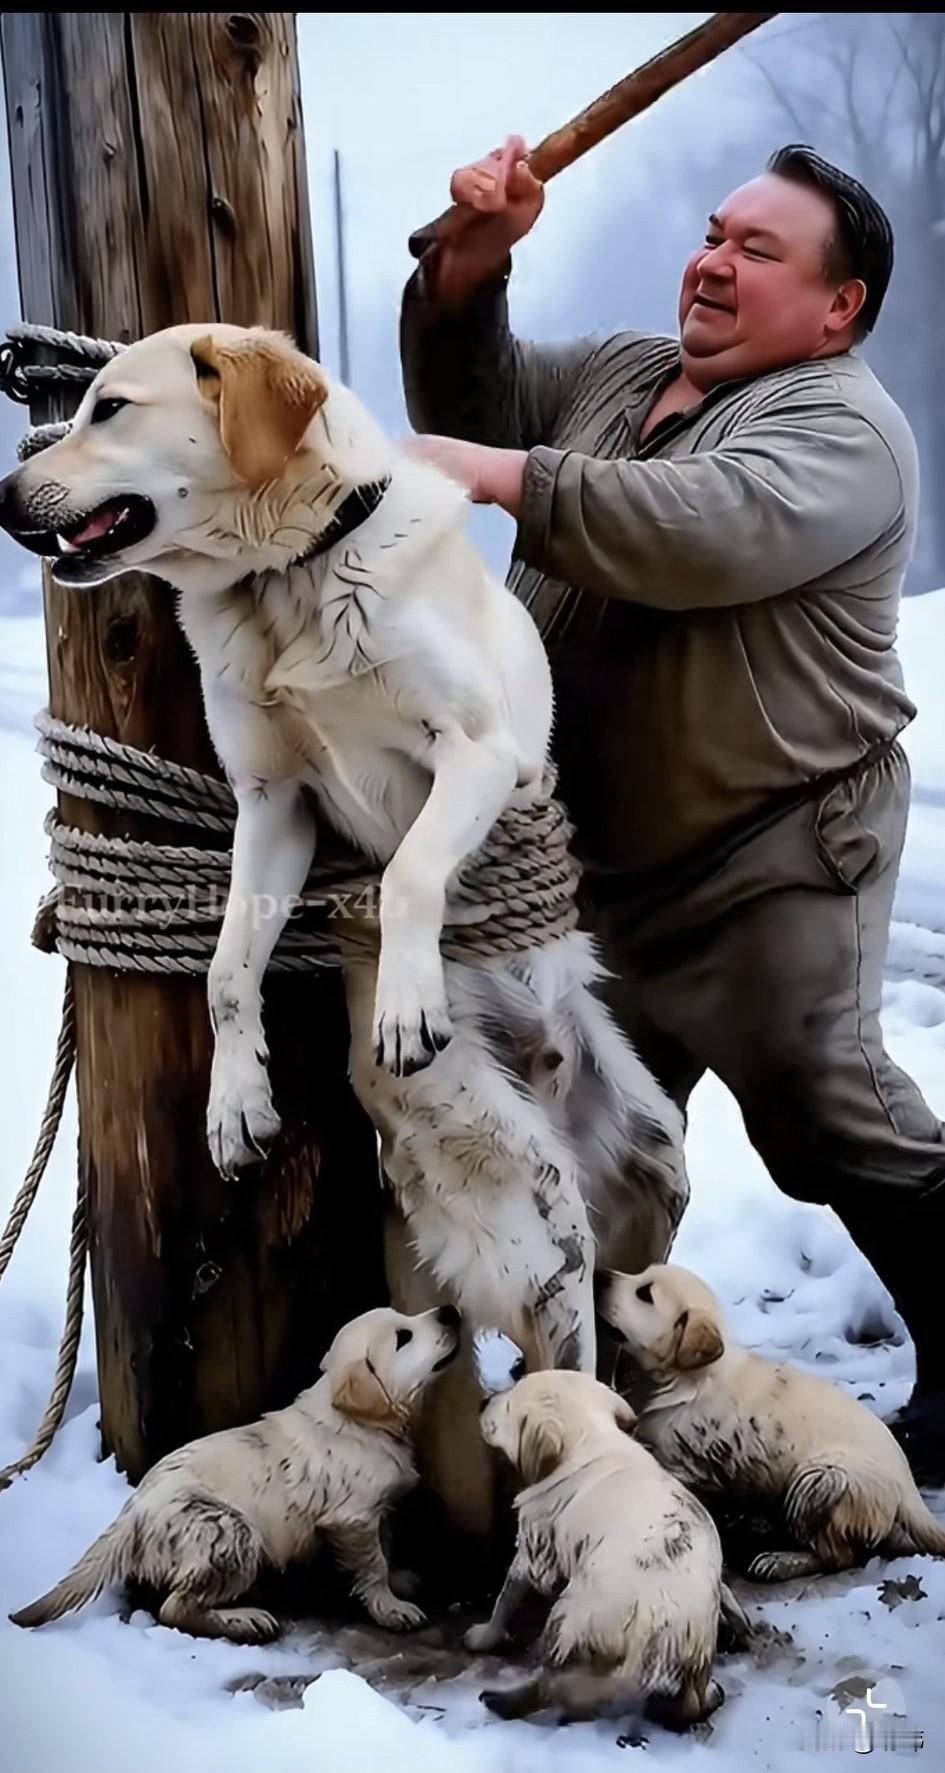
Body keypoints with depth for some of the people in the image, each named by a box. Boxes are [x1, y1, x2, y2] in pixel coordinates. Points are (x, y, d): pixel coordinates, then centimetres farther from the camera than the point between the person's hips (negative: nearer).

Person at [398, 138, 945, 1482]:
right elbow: (471, 398, 15)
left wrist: (509, 478, -31)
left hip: (770, 853, -8)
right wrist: (469, 265, -2)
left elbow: (711, 529, -33)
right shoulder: (617, 373, 13)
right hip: (608, 846, 8)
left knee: (826, 1117, -7)